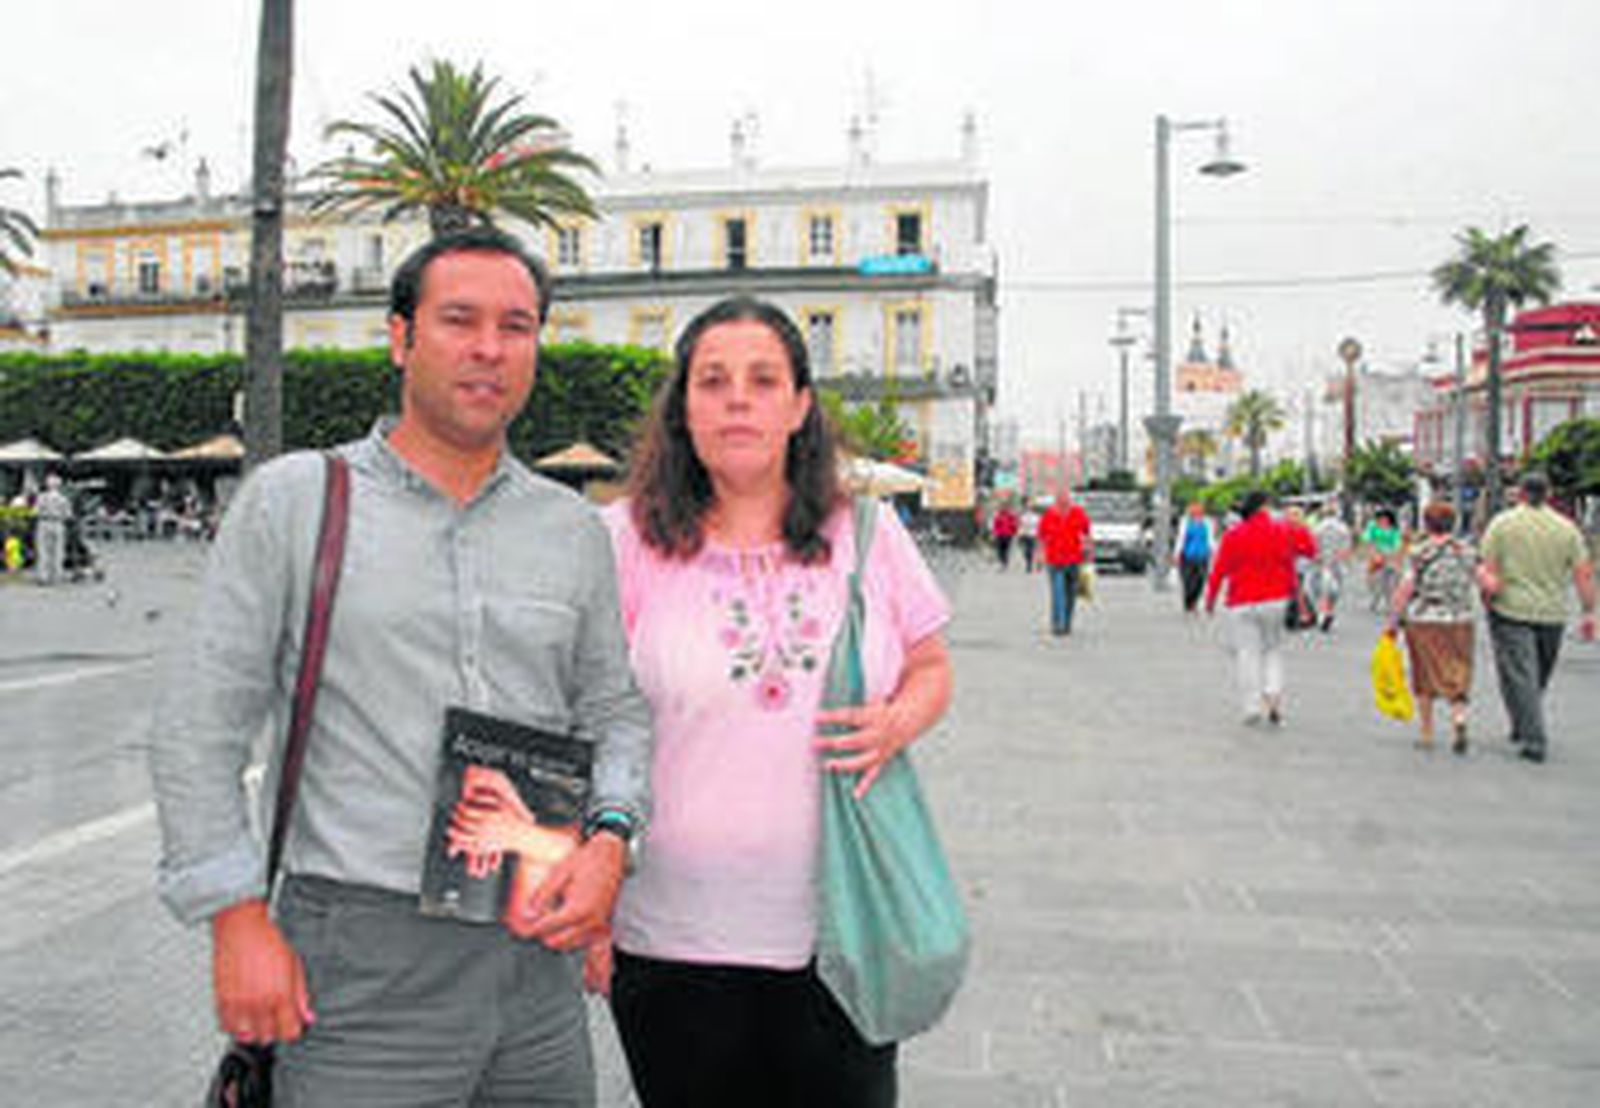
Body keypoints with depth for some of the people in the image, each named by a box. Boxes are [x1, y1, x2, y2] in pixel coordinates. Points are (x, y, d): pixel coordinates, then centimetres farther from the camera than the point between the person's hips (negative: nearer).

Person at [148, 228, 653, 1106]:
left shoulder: (573, 528, 8)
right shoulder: (291, 499, -1)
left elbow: (615, 709, 15)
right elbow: (201, 723, -2)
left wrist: (609, 836, -3)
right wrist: (239, 919, -8)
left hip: (537, 957, 4)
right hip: (362, 964, -3)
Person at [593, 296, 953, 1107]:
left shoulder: (868, 533, 4)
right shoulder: (626, 540, -4)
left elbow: (931, 667, 16)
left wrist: (899, 722, -8)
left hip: (842, 935, 2)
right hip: (674, 942, -2)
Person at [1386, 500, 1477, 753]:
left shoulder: (1419, 553, -8)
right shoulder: (1467, 552, 2)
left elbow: (1404, 590, -12)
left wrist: (1393, 622, -7)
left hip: (1423, 622, -2)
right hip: (1460, 622, 2)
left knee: (1425, 678, 12)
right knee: (1456, 676, 10)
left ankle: (1427, 734, 17)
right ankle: (1459, 718, -17)